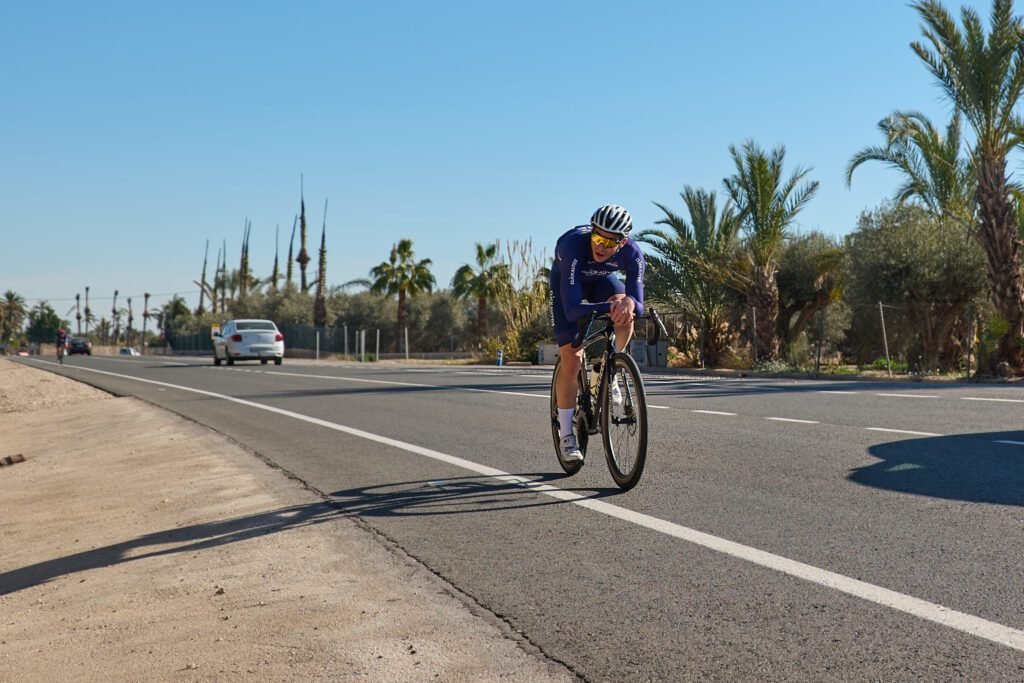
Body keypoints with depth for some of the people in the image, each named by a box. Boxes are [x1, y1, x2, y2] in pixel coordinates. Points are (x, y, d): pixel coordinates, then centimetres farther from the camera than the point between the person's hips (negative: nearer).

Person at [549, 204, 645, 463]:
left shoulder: (632, 254, -32)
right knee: (572, 360, -11)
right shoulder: (573, 246, -42)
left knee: (626, 311, -30)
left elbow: (638, 304, -31)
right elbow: (572, 310, -45)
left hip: (601, 279, 3)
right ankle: (566, 436, 2)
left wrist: (629, 302, -55)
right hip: (567, 283, -3)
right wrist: (609, 307, -59)